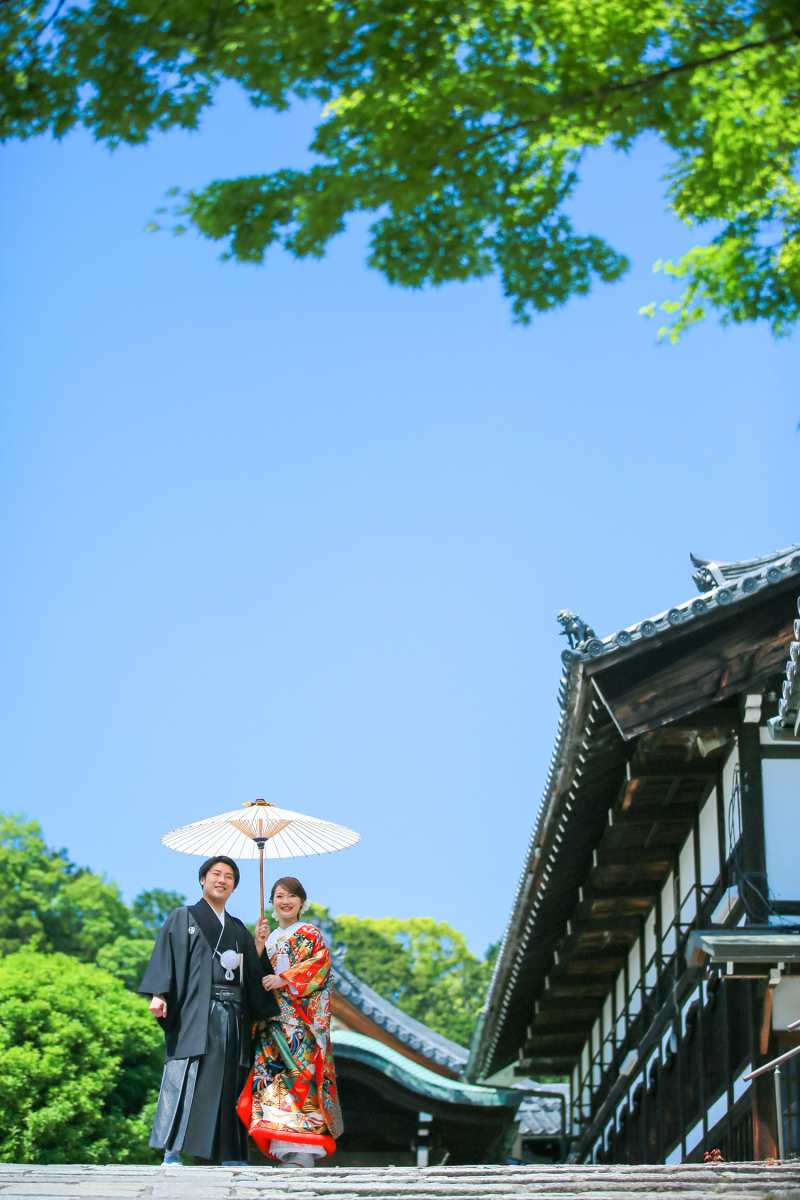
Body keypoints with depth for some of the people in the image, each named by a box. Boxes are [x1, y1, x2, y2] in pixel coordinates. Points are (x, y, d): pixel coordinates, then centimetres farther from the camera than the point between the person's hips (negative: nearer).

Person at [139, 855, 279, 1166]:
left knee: (230, 1081, 0)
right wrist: (159, 995, -13)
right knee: (185, 1077, -14)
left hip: (232, 1016, 5)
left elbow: (252, 973, 18)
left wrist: (258, 945, 3)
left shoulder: (238, 928, 24)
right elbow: (166, 957, 0)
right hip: (197, 1013, -4)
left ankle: (231, 1157, 1)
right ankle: (172, 1153, -16)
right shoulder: (183, 918, 11)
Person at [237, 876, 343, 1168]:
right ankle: (286, 1153, -7)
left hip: (299, 1019, -6)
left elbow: (320, 963, -9)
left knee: (297, 1075, -17)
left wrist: (285, 980, -17)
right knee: (274, 1076, -6)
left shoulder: (310, 934, 7)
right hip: (272, 1022, 6)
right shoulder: (270, 939, 23)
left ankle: (299, 1157, -23)